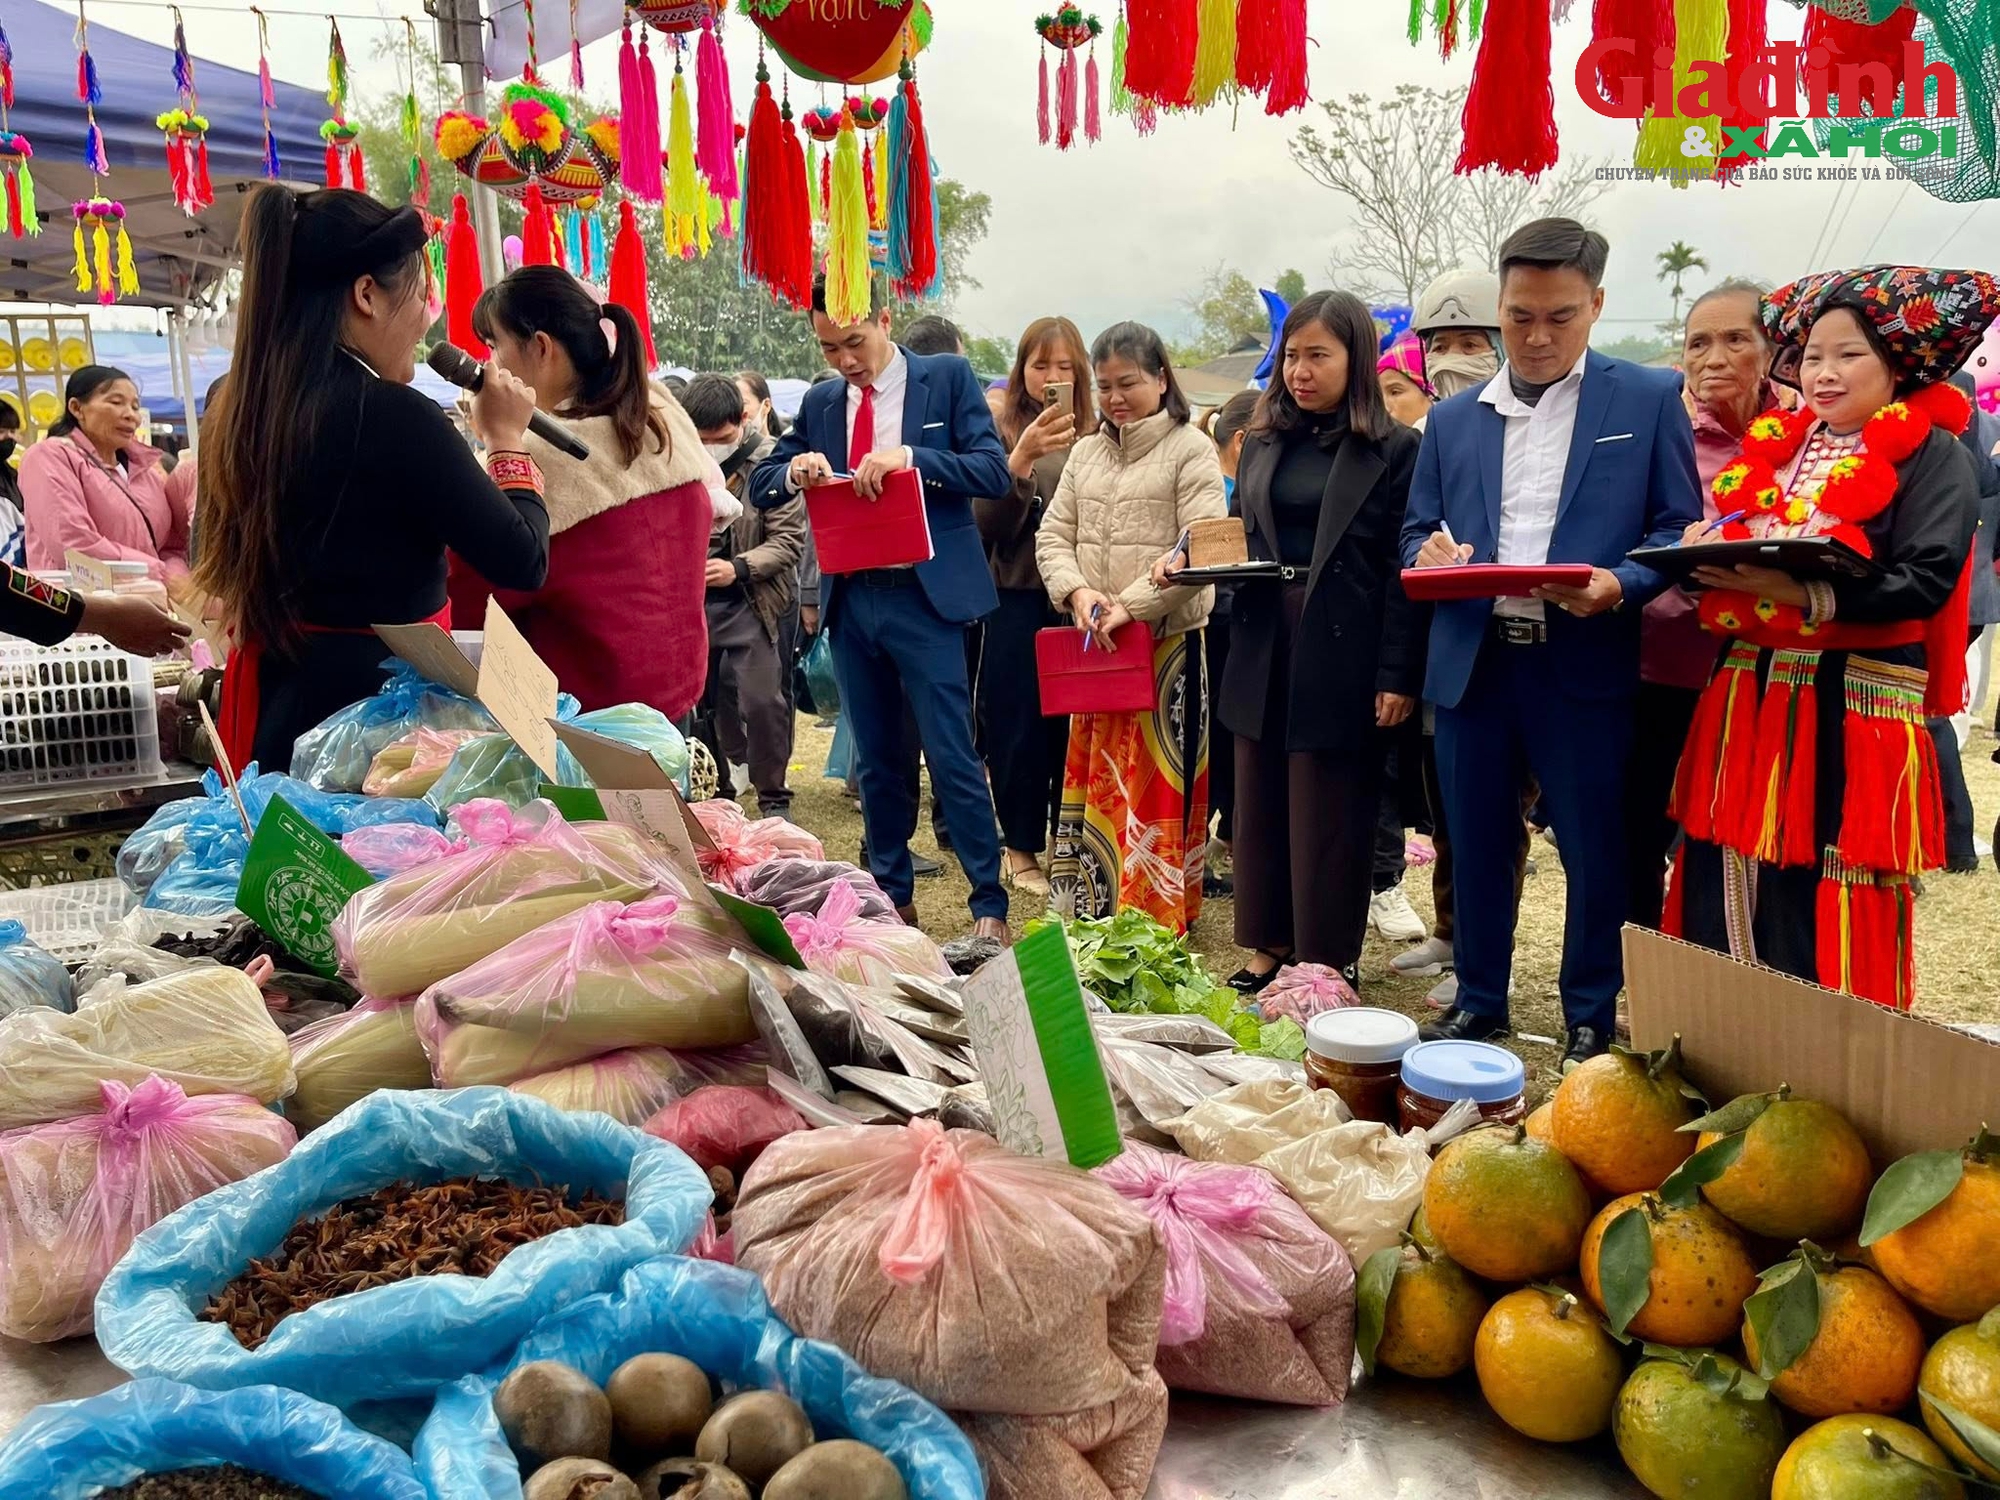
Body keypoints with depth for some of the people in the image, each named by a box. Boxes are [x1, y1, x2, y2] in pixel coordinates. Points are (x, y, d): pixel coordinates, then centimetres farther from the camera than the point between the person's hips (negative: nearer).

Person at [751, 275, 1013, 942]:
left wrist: (910, 456, -22)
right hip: (851, 601, 5)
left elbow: (995, 470, -8)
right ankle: (892, 897, 25)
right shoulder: (820, 403, 11)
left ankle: (989, 906, 5)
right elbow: (759, 487, 12)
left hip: (924, 595, -5)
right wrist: (794, 471, -11)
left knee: (952, 757, -5)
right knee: (876, 760, 13)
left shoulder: (948, 377, 0)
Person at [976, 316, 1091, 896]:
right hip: (1019, 602, -1)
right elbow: (986, 525, -7)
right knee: (1019, 725, 5)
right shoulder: (1001, 434, 2)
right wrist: (1020, 458, -20)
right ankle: (1021, 846, 19)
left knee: (1075, 724, 5)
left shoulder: (1096, 435, 5)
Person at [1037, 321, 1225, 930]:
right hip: (1093, 649, 6)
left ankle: (1157, 921, 6)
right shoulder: (1086, 452, 14)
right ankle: (1092, 918, 20)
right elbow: (1053, 536, 10)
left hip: (1167, 644, -6)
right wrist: (1077, 591, -10)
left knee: (1156, 788, -3)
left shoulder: (1190, 449, -4)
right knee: (1092, 783, 10)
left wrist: (1131, 605, -19)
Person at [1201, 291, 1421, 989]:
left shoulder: (1394, 450, -2)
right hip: (1262, 649, 5)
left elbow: (1405, 570, -6)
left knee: (1329, 818, 2)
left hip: (1342, 656, -5)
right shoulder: (1263, 443, 13)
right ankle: (1269, 946, 21)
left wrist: (1397, 676, -11)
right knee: (1260, 806, 9)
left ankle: (1328, 963, 14)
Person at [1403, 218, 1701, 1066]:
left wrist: (1621, 584, -20)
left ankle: (1591, 1019, 22)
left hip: (1584, 663, -3)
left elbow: (1682, 528, -1)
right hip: (1470, 663, 3)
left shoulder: (1649, 399, 3)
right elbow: (1416, 534, 14)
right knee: (1475, 846, 12)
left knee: (1594, 851, 5)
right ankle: (1478, 1001, 28)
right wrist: (1429, 556, -10)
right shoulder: (1452, 420, 13)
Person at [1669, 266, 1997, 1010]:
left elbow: (1925, 582, -14)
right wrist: (1710, 558, -5)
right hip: (1750, 693, 6)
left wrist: (1804, 593, -24)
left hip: (1856, 705, -6)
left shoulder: (1933, 456, -3)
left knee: (1833, 916, -4)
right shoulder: (1775, 447, 16)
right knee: (1728, 900, 7)